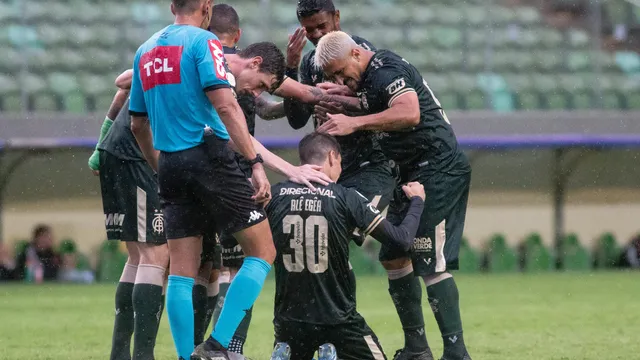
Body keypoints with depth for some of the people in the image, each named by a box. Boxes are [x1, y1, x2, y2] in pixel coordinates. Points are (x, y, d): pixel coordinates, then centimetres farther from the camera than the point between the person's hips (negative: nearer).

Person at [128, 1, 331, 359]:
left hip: (170, 165, 7)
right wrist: (257, 164, -17)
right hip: (209, 155, -7)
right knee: (262, 251, 2)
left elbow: (138, 124, 20)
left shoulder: (145, 51, 15)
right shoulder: (203, 41, -5)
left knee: (181, 270, 7)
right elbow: (225, 106, -16)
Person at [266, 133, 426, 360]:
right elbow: (402, 240, -7)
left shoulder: (275, 195, -2)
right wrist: (417, 201, 13)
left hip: (290, 320, 3)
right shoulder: (345, 198, -9)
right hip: (338, 320, -3)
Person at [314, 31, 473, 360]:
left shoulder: (386, 71, -18)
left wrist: (355, 122, -32)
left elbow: (409, 113, -33)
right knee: (396, 257, 10)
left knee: (431, 264, -14)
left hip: (439, 170, -11)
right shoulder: (367, 78, 14)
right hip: (413, 173, 11)